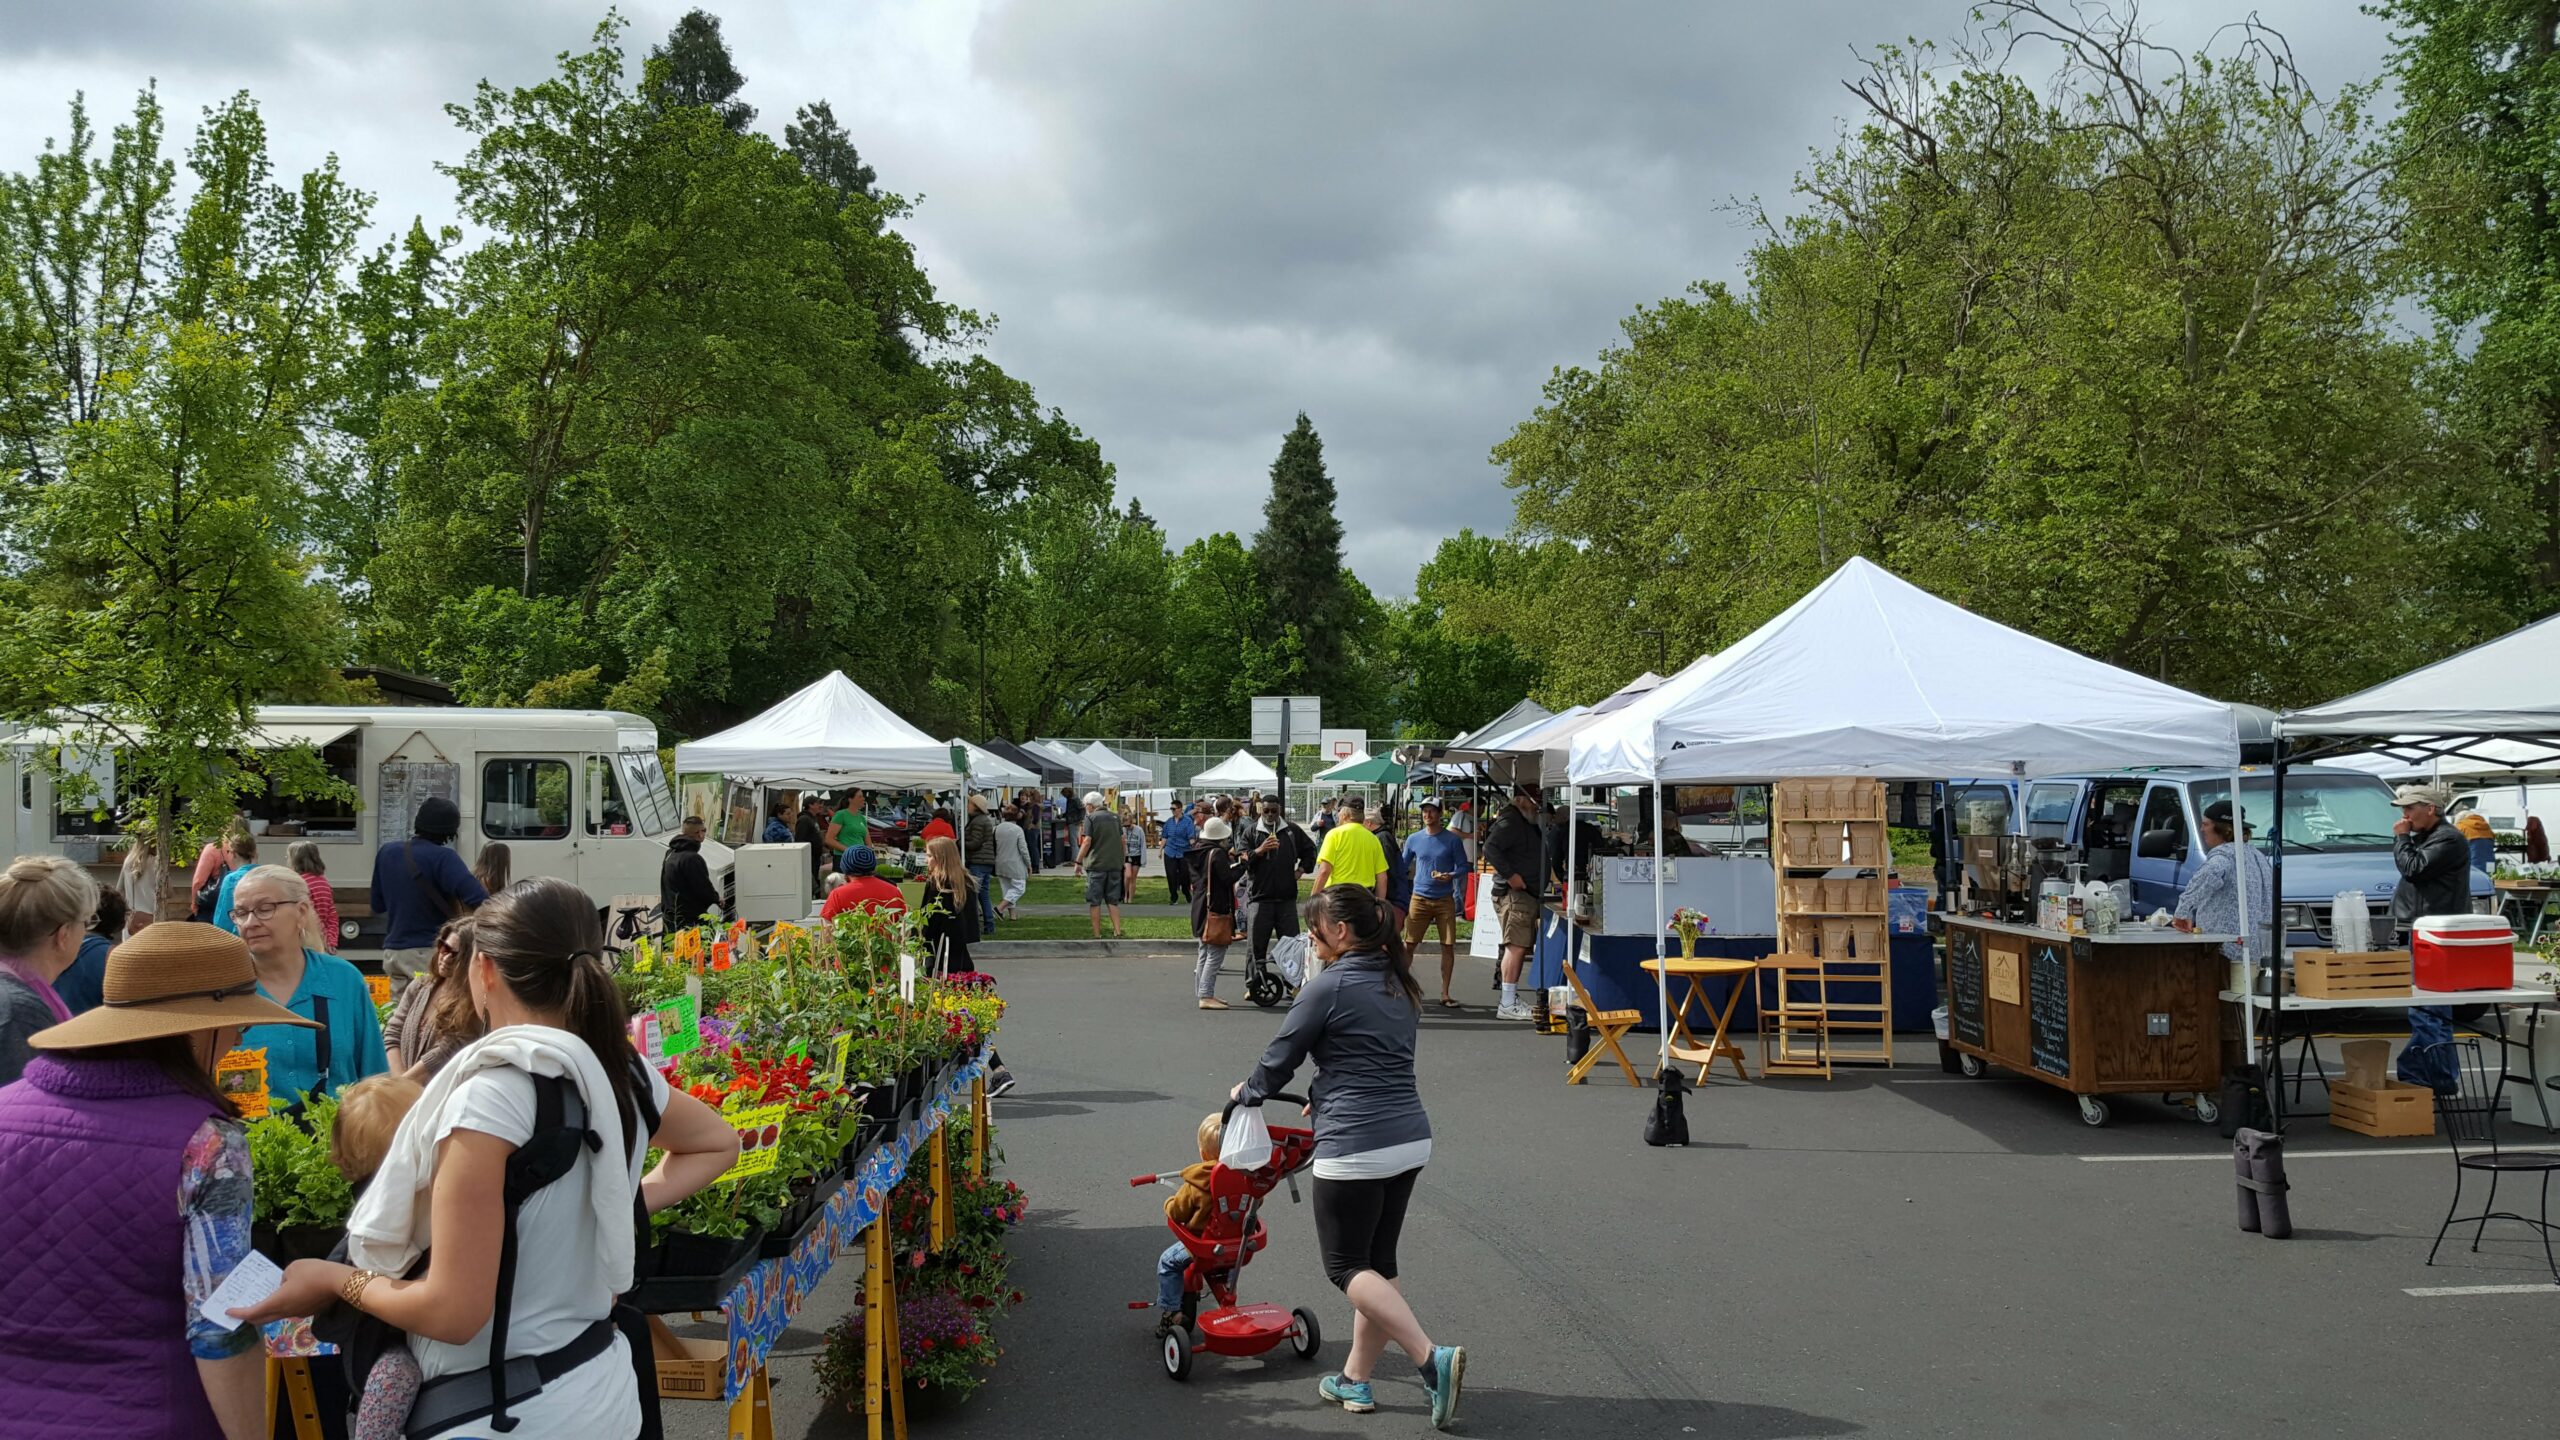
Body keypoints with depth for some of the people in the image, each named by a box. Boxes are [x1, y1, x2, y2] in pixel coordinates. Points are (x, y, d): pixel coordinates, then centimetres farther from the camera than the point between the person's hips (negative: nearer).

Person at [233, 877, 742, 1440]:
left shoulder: (489, 1098, -22)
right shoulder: (623, 1074, -3)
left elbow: (453, 1312, -21)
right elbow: (719, 1143, 18)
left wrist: (336, 1279, -6)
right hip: (602, 1386, 7)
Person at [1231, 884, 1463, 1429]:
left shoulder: (1329, 985, -11)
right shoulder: (1399, 985, 12)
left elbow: (1281, 1057, -1)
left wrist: (1248, 1092, 17)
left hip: (1354, 1147, -8)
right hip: (1411, 1139, 8)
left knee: (1346, 1265, 3)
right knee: (1378, 1261, 17)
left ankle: (1432, 1358, -12)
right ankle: (1355, 1380, 23)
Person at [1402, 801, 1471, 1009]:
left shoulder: (1451, 839, 0)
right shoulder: (1413, 839, 6)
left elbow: (1463, 866, 3)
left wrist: (1451, 875, -17)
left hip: (1445, 900, -1)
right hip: (1420, 898, 1)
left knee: (1448, 946, 0)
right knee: (1408, 944, -3)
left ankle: (1445, 994, 8)